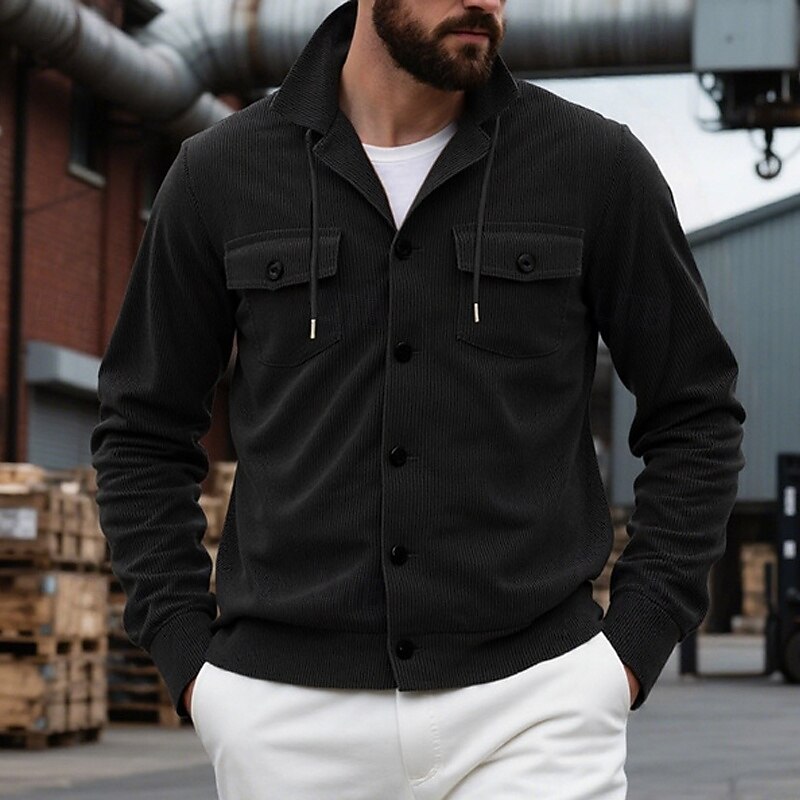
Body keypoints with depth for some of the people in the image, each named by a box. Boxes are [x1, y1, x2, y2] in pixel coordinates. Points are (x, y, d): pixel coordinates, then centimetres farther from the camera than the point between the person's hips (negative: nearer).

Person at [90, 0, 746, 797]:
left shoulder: (595, 164, 0)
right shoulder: (221, 175, 3)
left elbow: (696, 413, 8)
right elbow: (143, 431, 12)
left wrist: (634, 642, -1)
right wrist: (189, 660, 3)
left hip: (529, 705, -1)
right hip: (290, 715, 2)